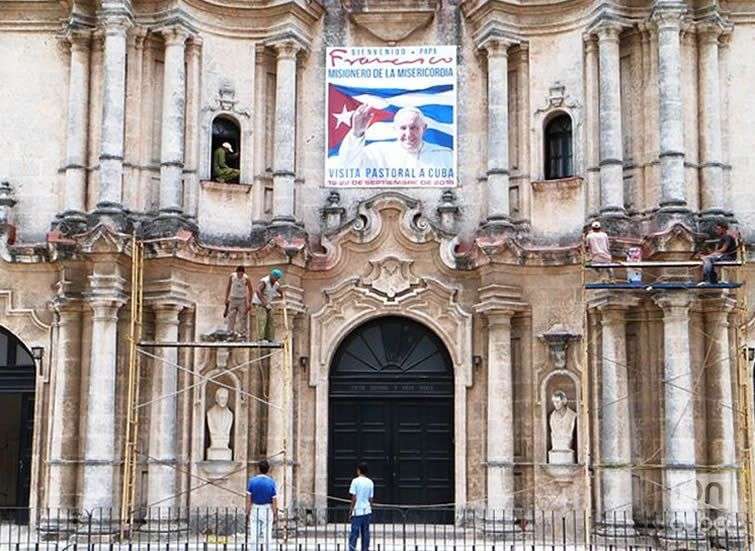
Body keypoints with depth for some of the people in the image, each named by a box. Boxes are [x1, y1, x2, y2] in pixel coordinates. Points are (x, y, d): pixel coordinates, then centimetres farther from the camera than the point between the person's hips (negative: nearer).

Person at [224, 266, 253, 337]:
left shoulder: (246, 279, -14)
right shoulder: (232, 276, -8)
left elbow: (250, 290, -6)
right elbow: (228, 287, 7)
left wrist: (249, 303, -9)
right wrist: (226, 298, 5)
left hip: (242, 300, -2)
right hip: (233, 299, 2)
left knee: (243, 318, -5)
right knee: (231, 317, -2)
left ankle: (243, 334, -1)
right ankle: (229, 333, 2)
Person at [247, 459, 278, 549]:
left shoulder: (252, 481, -7)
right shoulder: (271, 482, -9)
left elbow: (249, 500, -6)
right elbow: (274, 501, -7)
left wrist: (248, 513, 2)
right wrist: (275, 516, 0)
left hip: (255, 510, 0)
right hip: (267, 511, 0)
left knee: (254, 536, 5)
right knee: (267, 536, 4)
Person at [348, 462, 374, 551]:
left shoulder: (355, 481, -8)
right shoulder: (370, 482, 5)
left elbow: (354, 498, -9)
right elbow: (371, 498, 8)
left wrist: (351, 510, -1)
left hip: (357, 511, -4)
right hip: (367, 511, 4)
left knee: (354, 534, -2)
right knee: (366, 534, 9)